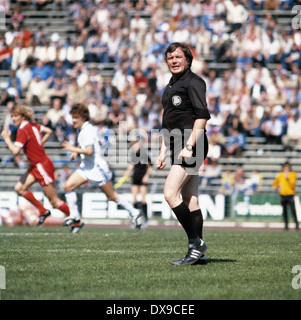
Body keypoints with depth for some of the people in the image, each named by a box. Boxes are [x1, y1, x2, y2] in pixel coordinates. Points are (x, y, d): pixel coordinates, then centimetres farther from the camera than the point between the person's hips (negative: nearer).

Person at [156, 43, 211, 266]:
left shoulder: (193, 82, -7)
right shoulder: (170, 87, 21)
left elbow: (203, 115, -17)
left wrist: (189, 146, -22)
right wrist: (163, 152, 23)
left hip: (192, 147, -9)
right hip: (180, 149, 9)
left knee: (170, 193, -16)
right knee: (190, 200, 7)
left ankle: (195, 243, -12)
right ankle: (198, 252, 9)